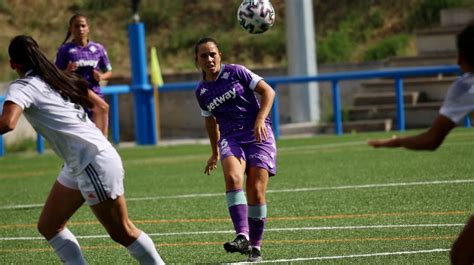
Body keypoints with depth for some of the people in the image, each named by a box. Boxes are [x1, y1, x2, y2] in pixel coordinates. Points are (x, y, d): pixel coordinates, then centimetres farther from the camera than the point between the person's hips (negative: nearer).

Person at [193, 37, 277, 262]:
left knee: (256, 191, -12)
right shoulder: (201, 91, 12)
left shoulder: (236, 72, 0)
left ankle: (255, 246, 1)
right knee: (233, 177, -29)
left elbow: (268, 91, -2)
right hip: (230, 138, 2)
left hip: (258, 135, -2)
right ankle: (242, 236, -39)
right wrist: (215, 152, 34)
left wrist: (260, 120, -16)